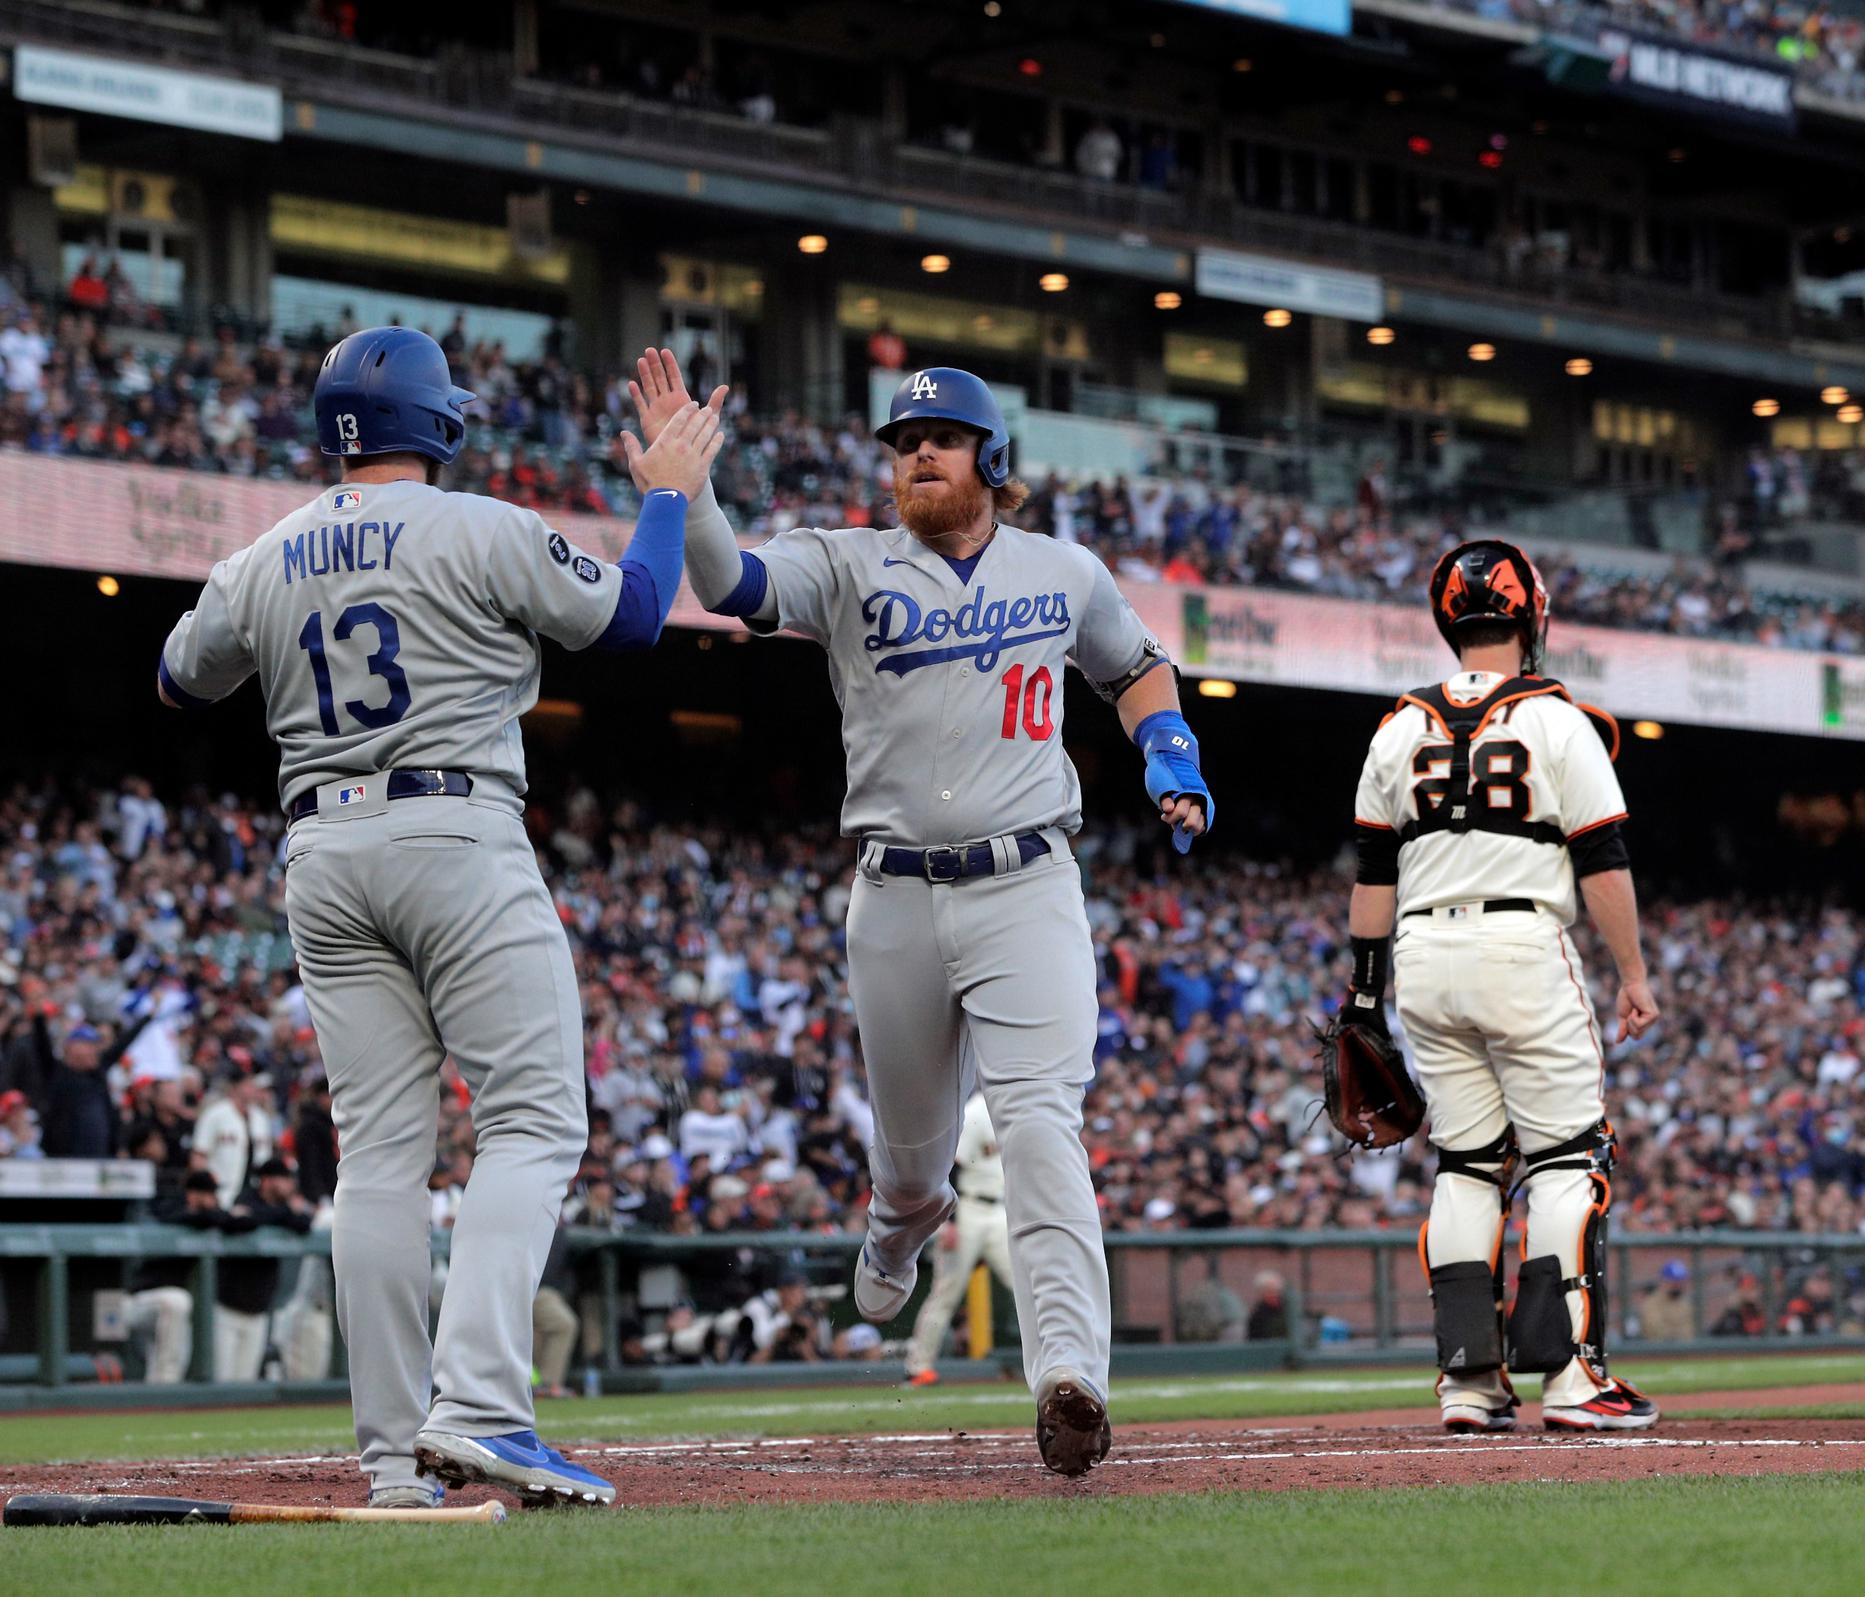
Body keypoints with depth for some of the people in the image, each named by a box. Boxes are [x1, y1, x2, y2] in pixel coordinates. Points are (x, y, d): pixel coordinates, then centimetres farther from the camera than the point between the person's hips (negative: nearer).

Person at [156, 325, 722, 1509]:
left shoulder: (260, 566, 10)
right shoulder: (479, 533, -5)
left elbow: (182, 684, 25)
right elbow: (635, 614, 2)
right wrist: (668, 493, 16)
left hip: (322, 855, 6)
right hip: (460, 840, -5)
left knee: (380, 1147, 6)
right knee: (533, 1121, -5)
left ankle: (396, 1452, 3)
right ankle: (478, 1406, -22)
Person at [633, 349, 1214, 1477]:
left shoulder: (1066, 576, 9)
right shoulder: (850, 568, 3)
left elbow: (1135, 666, 27)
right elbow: (729, 583, -15)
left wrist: (1172, 759, 9)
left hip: (1028, 888, -1)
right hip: (896, 901, 1)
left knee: (1039, 1123, -18)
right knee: (914, 1135, 16)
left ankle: (1069, 1379, -27)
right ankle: (904, 1219, 55)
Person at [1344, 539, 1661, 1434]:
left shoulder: (1400, 732, 8)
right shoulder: (1557, 722, -4)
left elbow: (1374, 872, 10)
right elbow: (1601, 860, -6)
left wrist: (1365, 983, 16)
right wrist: (1633, 974, -1)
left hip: (1427, 956, 5)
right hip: (1525, 952, -5)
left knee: (1466, 1165, 10)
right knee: (1567, 1159, -1)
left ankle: (1468, 1379, 4)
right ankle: (1568, 1372, -8)